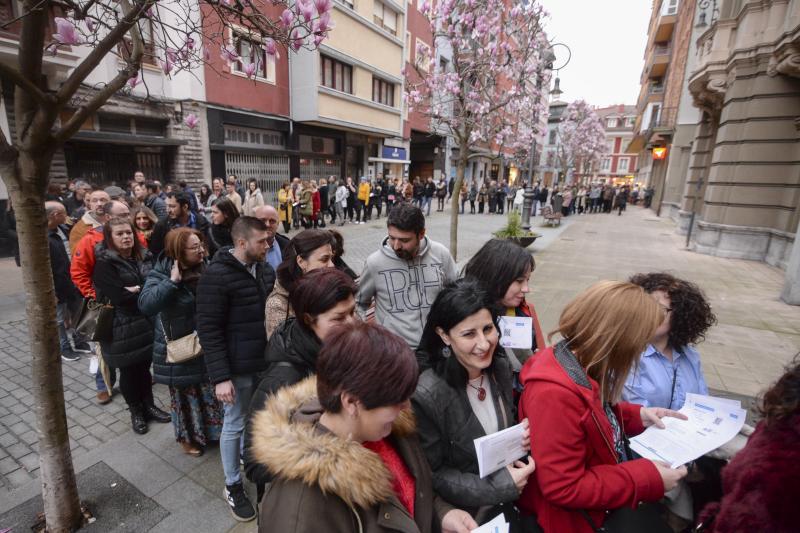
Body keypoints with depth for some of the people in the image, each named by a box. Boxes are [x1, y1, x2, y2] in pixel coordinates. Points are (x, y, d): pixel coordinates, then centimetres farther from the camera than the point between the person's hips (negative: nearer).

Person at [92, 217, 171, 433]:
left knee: (144, 367, 15)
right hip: (121, 328, -4)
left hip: (146, 322, 4)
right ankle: (136, 412, 29)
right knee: (129, 371, 11)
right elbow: (120, 297, -21)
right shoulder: (104, 264, -12)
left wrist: (137, 290, -16)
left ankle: (149, 405, 33)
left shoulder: (145, 257, 4)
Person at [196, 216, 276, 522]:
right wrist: (220, 376, -19)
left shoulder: (265, 269, 4)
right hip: (238, 368, -6)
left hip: (266, 361, 6)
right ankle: (233, 486, 33)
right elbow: (209, 329, -17)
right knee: (235, 425, 12)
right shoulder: (216, 275, -16)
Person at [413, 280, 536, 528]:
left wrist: (522, 434, -14)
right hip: (462, 516, -5)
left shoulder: (502, 368, -11)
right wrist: (500, 486, -23)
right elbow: (432, 476, -21)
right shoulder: (426, 394, -30)